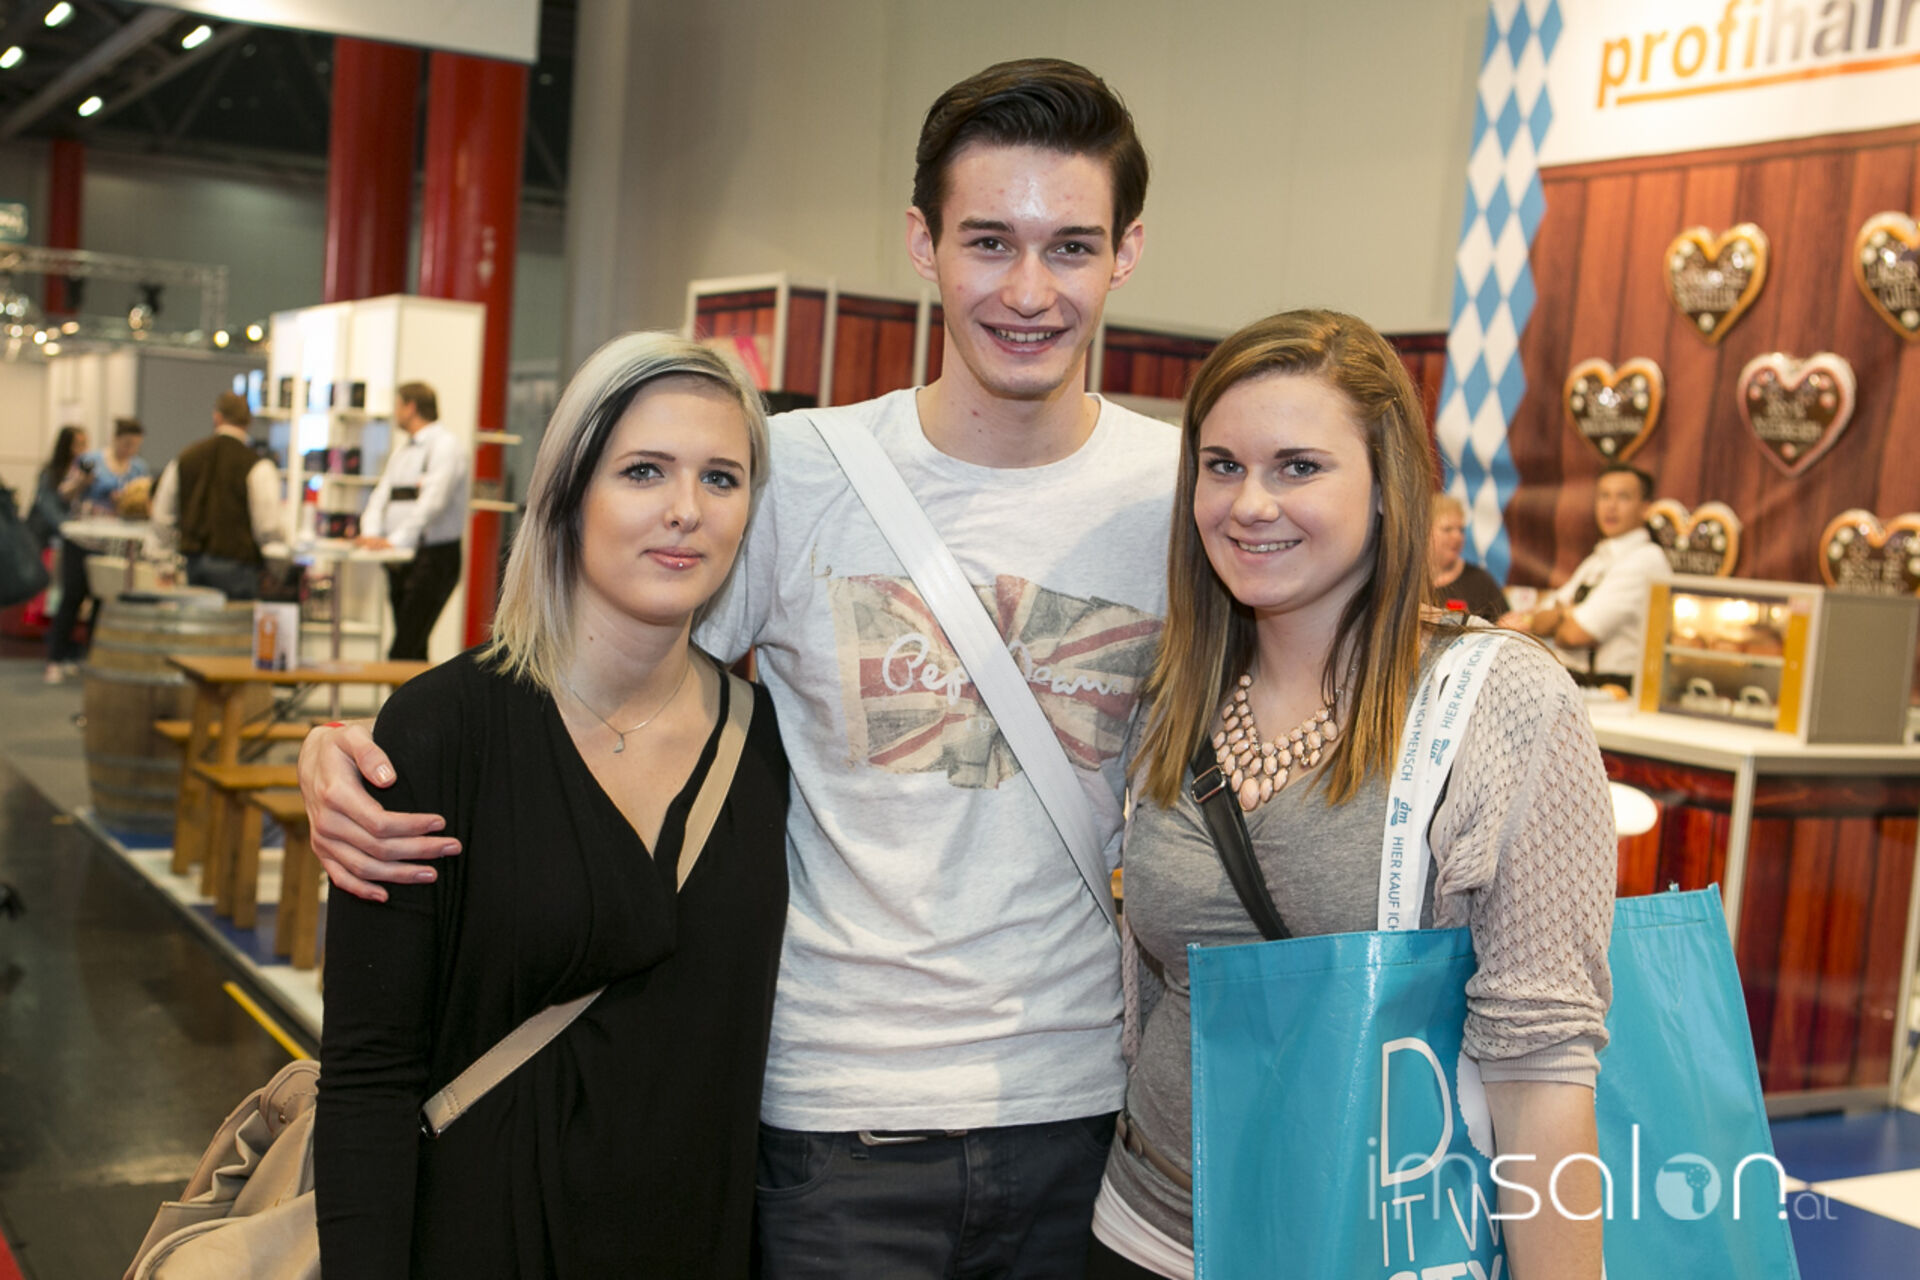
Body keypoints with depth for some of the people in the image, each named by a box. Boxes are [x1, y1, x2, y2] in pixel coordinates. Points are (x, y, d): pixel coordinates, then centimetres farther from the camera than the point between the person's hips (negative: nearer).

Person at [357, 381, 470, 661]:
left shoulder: (446, 446, -8)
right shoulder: (401, 452, 19)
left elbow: (432, 502, -20)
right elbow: (381, 495, 12)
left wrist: (395, 540, -27)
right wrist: (371, 534, -8)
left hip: (434, 556, -8)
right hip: (400, 561, 8)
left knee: (403, 653, -16)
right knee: (414, 650, 10)